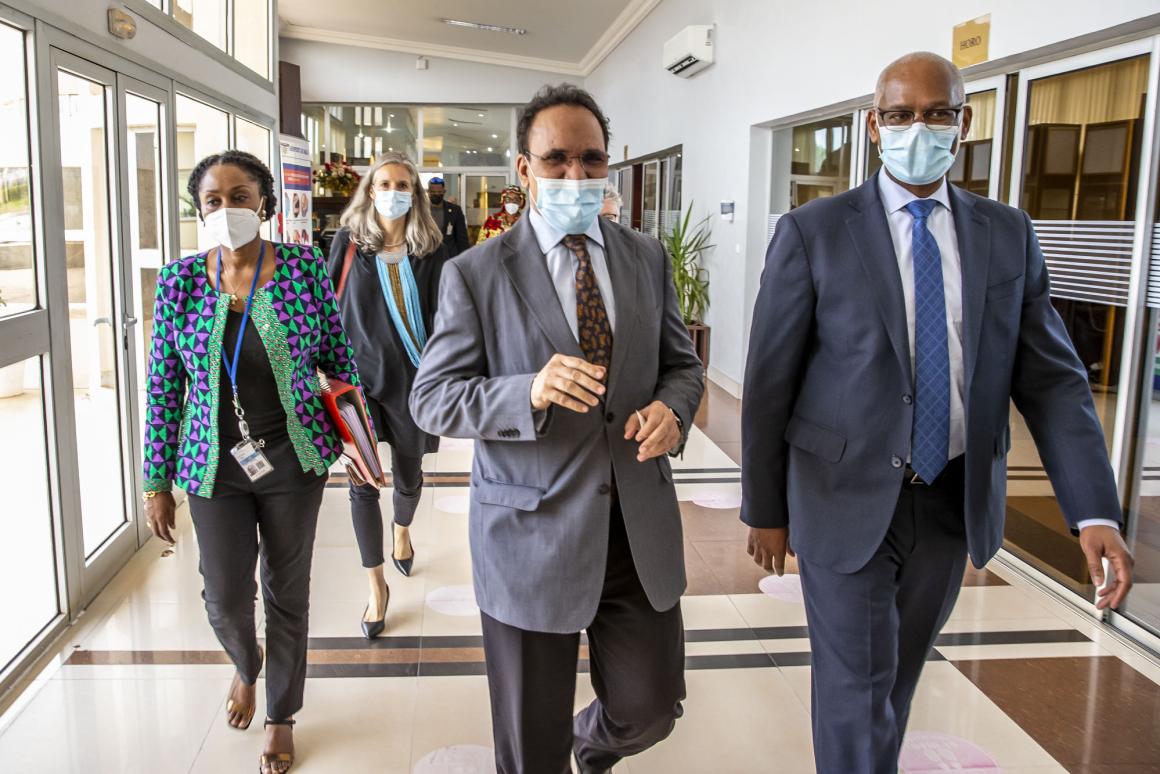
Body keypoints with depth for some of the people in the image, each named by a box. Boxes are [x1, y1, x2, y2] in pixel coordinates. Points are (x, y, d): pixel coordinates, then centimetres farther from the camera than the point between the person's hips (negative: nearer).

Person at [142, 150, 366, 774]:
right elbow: (164, 384, 0)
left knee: (288, 595, 11)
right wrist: (157, 482, 1)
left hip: (294, 459, -1)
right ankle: (245, 665, 45)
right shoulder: (180, 280, -4)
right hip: (215, 465, 1)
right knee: (226, 599, 7)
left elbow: (339, 358, 1)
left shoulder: (304, 267, -7)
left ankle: (281, 716, 35)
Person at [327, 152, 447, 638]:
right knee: (362, 483, -2)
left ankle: (402, 530, 50)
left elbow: (440, 317, 2)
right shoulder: (348, 242, 0)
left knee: (408, 475, 15)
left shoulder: (429, 250, 0)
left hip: (411, 377, 1)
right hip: (360, 374, 0)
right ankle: (376, 584, 13)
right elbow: (328, 304, 5)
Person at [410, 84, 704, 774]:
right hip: (532, 533, -3)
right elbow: (432, 399, -8)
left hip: (641, 528, 3)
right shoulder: (475, 275, -7)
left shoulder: (648, 259, 5)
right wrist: (531, 392, -26)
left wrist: (671, 408, -13)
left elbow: (682, 363, 11)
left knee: (651, 707, 16)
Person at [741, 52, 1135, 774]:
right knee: (858, 693, 4)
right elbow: (770, 382, -6)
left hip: (954, 501, 4)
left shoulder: (1010, 234, 2)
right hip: (846, 499, -3)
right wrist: (765, 509, -2)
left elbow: (1051, 378, 0)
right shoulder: (812, 233, -9)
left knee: (900, 674, 21)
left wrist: (1096, 511, -11)